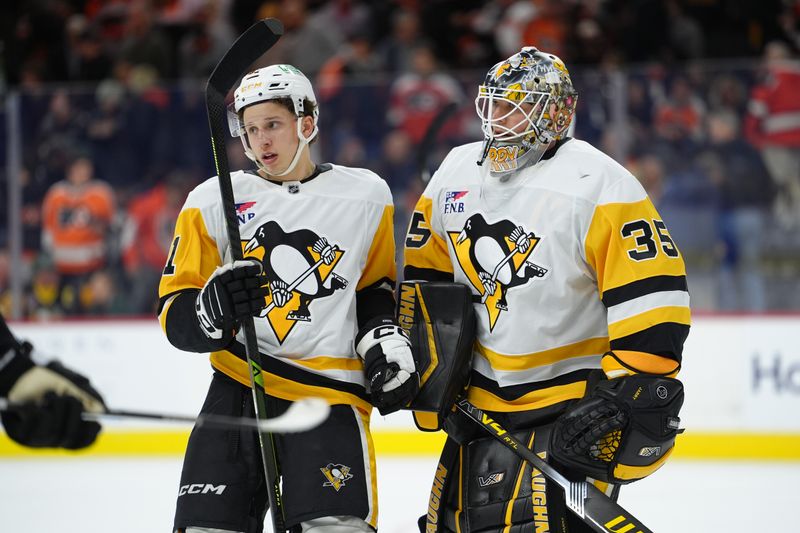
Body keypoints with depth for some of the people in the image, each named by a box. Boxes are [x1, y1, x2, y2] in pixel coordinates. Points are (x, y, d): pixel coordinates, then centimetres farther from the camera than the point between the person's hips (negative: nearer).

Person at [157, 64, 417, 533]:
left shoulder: (365, 196, 6)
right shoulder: (212, 203, 3)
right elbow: (175, 315, 2)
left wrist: (384, 339, 3)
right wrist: (213, 307, -19)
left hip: (330, 393, -1)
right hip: (238, 391, 1)